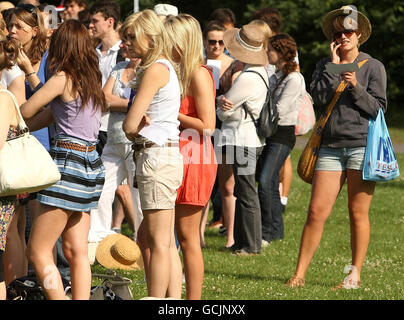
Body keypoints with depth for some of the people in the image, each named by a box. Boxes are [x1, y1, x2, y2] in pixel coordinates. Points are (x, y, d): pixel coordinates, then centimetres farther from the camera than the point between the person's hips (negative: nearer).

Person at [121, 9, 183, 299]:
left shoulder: (155, 69, -13)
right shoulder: (167, 67, 17)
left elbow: (129, 125, -15)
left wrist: (135, 131, 6)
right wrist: (142, 125, -9)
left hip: (156, 155, -10)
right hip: (169, 154, 10)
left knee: (158, 242, -7)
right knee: (167, 242, 11)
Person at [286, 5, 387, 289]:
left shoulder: (373, 67, 4)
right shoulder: (325, 65, 13)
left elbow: (378, 108, -2)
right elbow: (319, 98, -3)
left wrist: (355, 86, -14)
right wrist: (334, 67, -5)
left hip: (362, 145, -3)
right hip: (331, 146, 3)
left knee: (358, 213, 0)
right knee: (317, 212, -2)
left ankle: (355, 275, 9)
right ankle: (299, 274, 1)